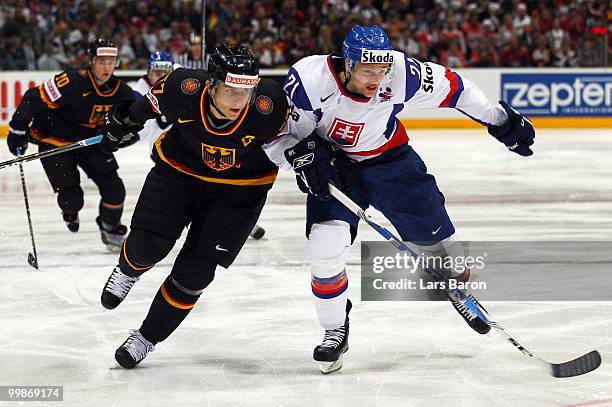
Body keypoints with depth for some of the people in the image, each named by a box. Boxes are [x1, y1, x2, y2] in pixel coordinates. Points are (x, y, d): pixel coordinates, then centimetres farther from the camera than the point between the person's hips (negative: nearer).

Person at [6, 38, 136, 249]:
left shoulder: (119, 91, -11)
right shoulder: (72, 83, -30)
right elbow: (34, 99, -24)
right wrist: (18, 130, -18)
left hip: (90, 139, 5)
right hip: (53, 140, -5)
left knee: (114, 188, -5)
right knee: (72, 197, -7)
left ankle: (111, 229, 23)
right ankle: (70, 210, 33)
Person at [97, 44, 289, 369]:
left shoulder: (271, 105, -33)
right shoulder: (182, 88, -28)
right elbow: (150, 103, -4)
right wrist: (124, 121, 11)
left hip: (237, 190, -1)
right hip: (179, 170, 1)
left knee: (195, 272, -4)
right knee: (148, 245, -13)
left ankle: (148, 337, 19)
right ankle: (128, 270, 27)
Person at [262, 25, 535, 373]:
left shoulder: (402, 75, -28)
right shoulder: (310, 80, -32)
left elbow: (450, 87, -10)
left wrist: (499, 118, -4)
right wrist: (301, 153, -40)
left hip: (388, 158, 2)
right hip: (331, 165, -2)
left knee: (435, 233, 7)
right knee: (326, 243, -22)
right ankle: (336, 331, 1)